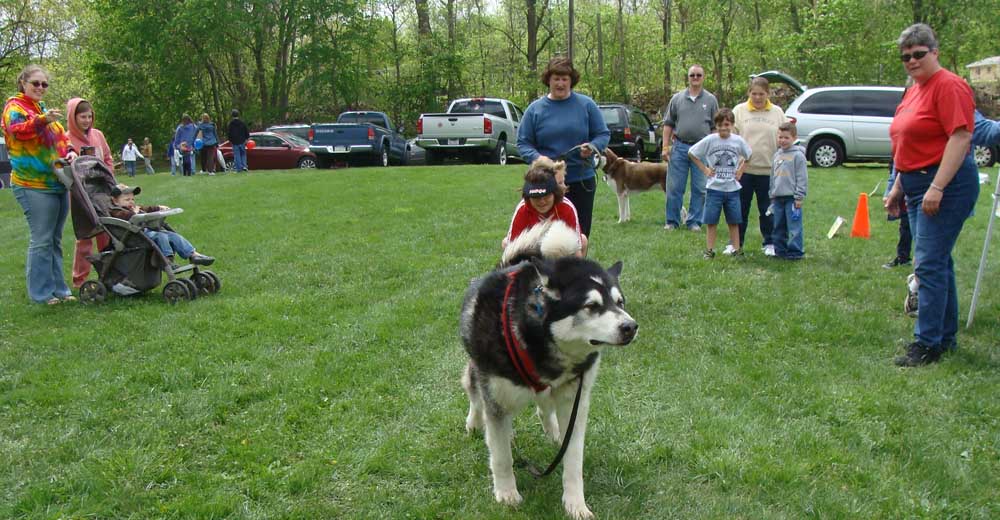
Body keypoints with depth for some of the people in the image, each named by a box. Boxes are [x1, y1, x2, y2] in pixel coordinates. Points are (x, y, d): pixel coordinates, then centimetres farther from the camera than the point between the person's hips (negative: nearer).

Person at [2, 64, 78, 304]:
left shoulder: (43, 109, 21)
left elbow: (61, 136, 20)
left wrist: (70, 151, -1)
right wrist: (43, 120, -38)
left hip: (58, 184, 8)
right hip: (34, 187, -8)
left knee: (55, 240, 12)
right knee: (41, 240, -9)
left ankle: (58, 288, 20)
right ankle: (41, 292, -2)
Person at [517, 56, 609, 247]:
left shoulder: (586, 105, 3)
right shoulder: (535, 109, 3)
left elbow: (603, 135, 5)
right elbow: (523, 143, 3)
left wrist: (592, 146, -17)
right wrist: (537, 158, -17)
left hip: (582, 181, 1)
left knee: (580, 234, 6)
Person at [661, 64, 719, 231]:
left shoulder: (711, 100, 6)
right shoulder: (677, 98, 7)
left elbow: (716, 127, 7)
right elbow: (668, 124, 9)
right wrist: (665, 146, 1)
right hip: (679, 147, 0)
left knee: (699, 189, 4)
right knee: (674, 187, 1)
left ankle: (694, 221, 14)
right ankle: (672, 221, 11)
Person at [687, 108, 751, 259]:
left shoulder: (738, 141, -1)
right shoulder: (709, 140, -7)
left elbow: (748, 156, 16)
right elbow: (691, 153, 2)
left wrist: (741, 170, 5)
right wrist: (704, 169, -1)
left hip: (732, 188, 2)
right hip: (714, 188, -1)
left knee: (734, 222, 9)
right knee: (711, 221, 2)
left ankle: (736, 249, 17)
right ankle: (710, 250, 10)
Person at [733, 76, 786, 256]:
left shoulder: (777, 113, 6)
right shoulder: (739, 110, 3)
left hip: (768, 169, 1)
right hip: (743, 168, 0)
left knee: (768, 210, 9)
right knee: (740, 208, 7)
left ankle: (769, 244, 20)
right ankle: (736, 242, 19)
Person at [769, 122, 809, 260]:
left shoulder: (798, 155, -6)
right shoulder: (776, 154, 14)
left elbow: (802, 178, -8)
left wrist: (799, 197, -11)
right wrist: (771, 194, 19)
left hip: (791, 198, -6)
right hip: (778, 197, 7)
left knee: (794, 227, -5)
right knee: (778, 227, 11)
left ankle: (795, 252, 1)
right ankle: (780, 250, 19)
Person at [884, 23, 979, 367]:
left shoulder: (949, 86, -12)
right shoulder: (914, 90, 16)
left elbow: (961, 137, -21)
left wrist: (937, 188, -25)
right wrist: (898, 188, 20)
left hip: (946, 185, -10)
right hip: (918, 187, 10)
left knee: (929, 264, -10)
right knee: (938, 263, 15)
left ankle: (927, 344, -5)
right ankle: (946, 337, 25)